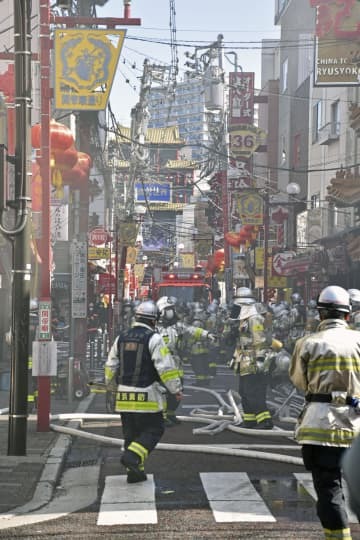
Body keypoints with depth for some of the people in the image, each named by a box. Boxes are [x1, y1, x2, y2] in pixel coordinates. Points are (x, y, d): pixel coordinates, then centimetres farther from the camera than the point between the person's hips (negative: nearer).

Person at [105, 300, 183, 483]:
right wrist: (176, 389, -3)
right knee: (153, 430, 4)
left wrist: (109, 383, 35)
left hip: (124, 397, 6)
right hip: (147, 397, -6)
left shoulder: (121, 338, 9)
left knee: (131, 433, 14)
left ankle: (134, 471, 14)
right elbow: (165, 367, -14)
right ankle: (132, 456, -15)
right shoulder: (153, 338, -10)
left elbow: (111, 366, 17)